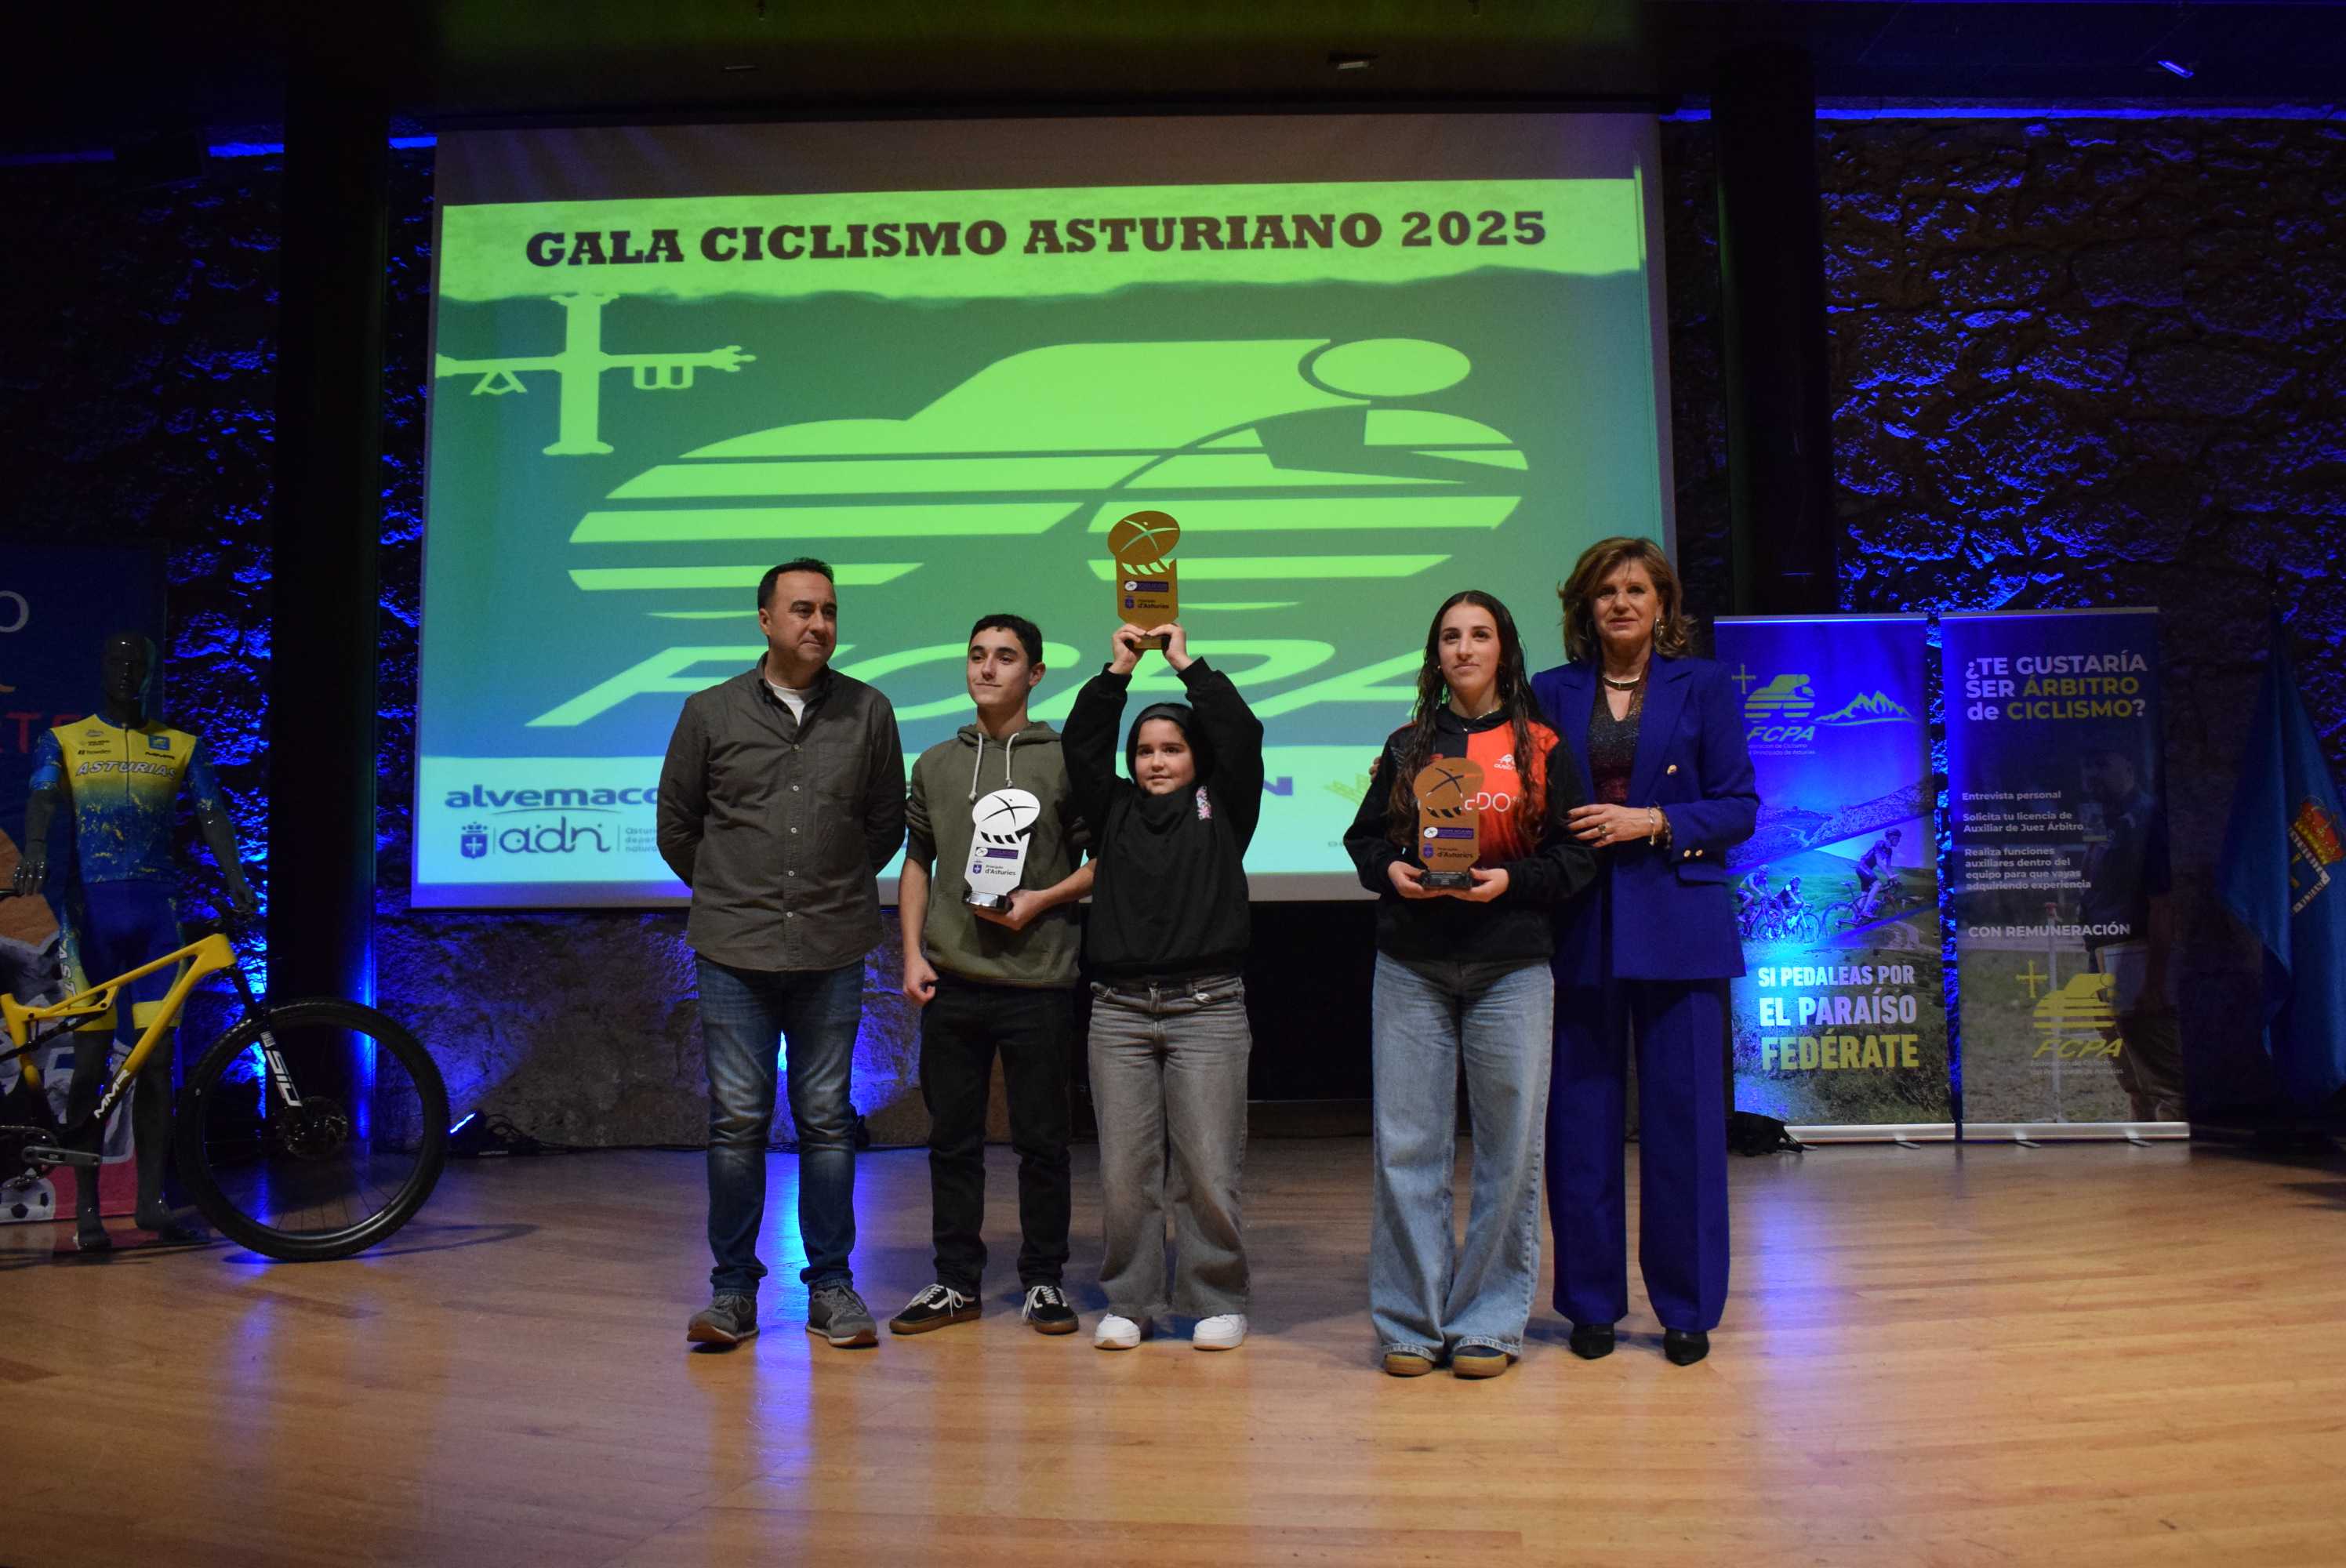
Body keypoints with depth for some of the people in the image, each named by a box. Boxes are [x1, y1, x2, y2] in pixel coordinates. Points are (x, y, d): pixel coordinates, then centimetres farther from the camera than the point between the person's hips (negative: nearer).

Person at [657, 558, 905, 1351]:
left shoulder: (868, 712, 4)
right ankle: (732, 1288, 16)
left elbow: (887, 823, 14)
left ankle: (831, 1285, 17)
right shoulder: (710, 712, 3)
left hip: (833, 952, 1)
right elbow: (675, 825, 13)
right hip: (734, 954, 0)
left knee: (826, 1120, 6)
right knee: (737, 1121, 4)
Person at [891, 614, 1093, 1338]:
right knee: (953, 1137, 9)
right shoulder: (936, 764, 12)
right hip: (951, 981, 4)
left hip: (1038, 980, -3)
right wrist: (913, 953, 5)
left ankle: (1044, 1280, 18)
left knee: (1041, 1140, 4)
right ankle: (956, 1281, 21)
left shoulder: (1064, 761, 0)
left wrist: (1042, 900, -13)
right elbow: (916, 864, 15)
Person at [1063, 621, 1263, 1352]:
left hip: (1208, 1009, -2)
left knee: (1207, 1168, -1)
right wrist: (1117, 671, 3)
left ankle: (1216, 1301, 13)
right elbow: (1081, 748, 6)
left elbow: (1243, 736, -1)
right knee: (1124, 1168, 4)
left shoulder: (1222, 808, 9)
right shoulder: (1115, 811, 14)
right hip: (1119, 1009, 2)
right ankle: (1130, 1301, 17)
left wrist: (1187, 664, 4)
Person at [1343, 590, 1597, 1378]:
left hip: (1511, 969, -1)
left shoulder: (1542, 749, 5)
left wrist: (1511, 880, -15)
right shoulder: (1407, 746, 12)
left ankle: (1489, 1321, 16)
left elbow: (1577, 855, 2)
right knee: (1407, 1146, 1)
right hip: (1412, 967, 2)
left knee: (1509, 1148, 3)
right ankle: (1411, 1321, 13)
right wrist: (1388, 870, -6)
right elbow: (1363, 838, 14)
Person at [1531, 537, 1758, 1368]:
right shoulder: (1552, 693, 9)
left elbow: (1739, 807, 1)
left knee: (1684, 1119, 3)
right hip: (1580, 928, 1)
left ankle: (1687, 1308, 17)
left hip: (1678, 926, -1)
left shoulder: (1703, 687, 6)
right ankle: (1592, 1303, 19)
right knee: (1581, 1119, 5)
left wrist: (1653, 821, -12)